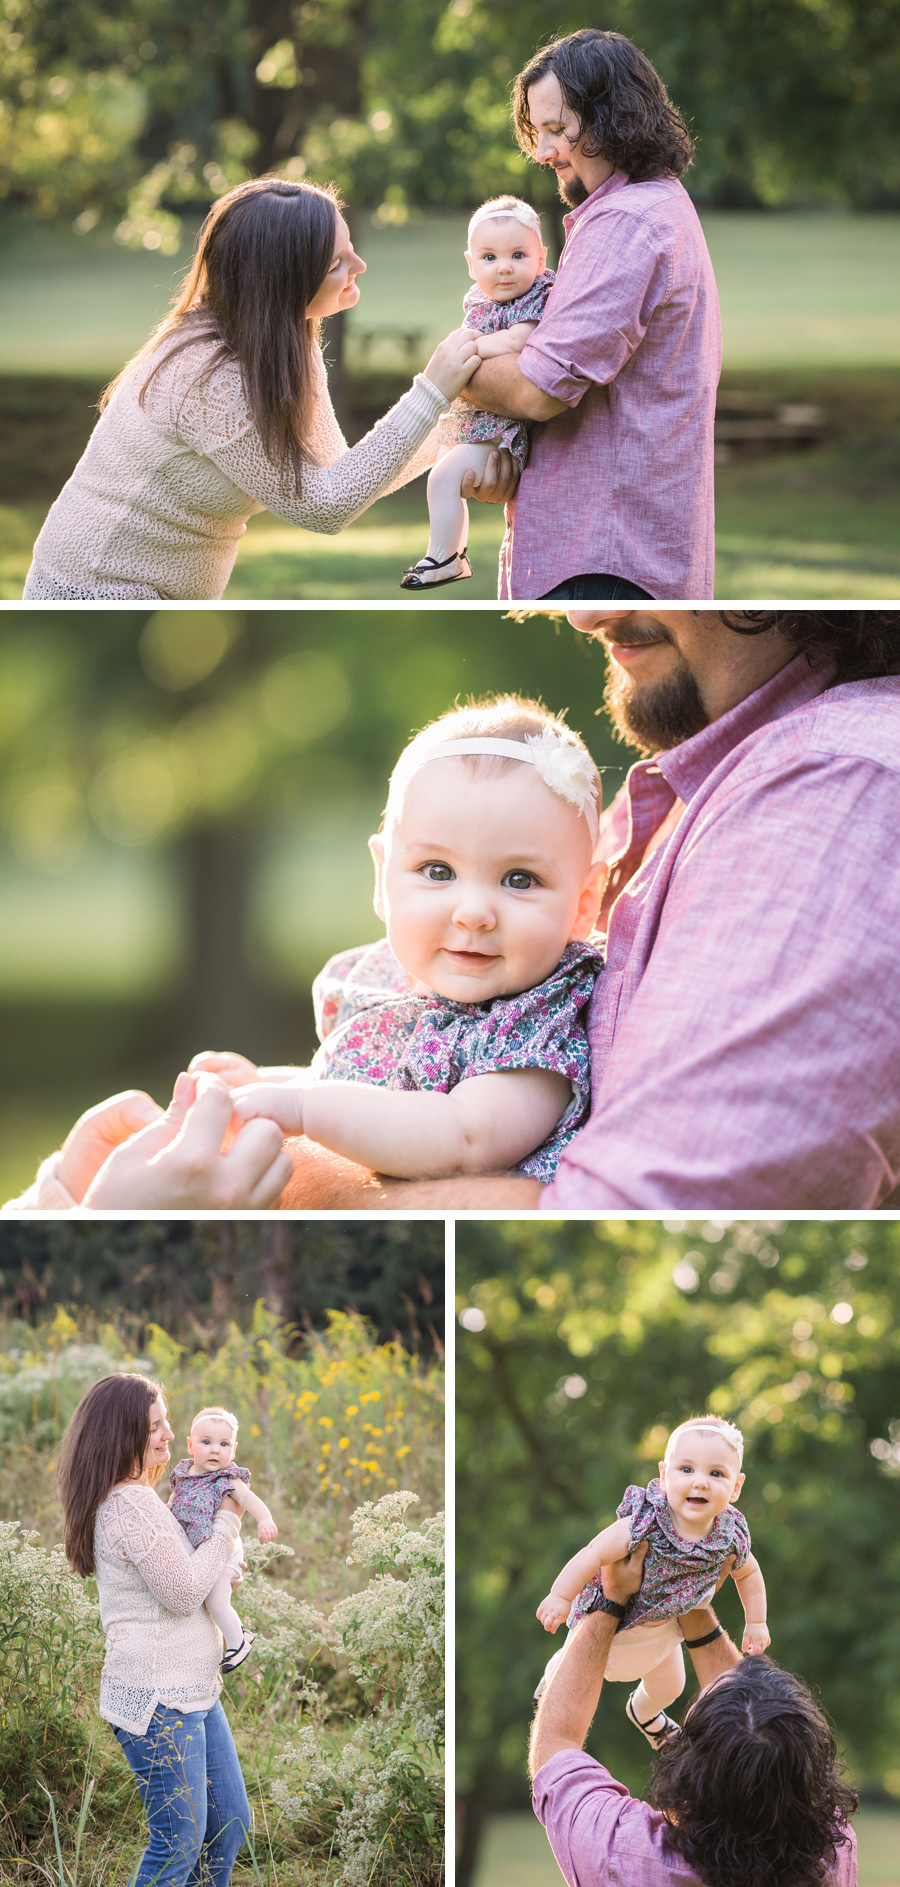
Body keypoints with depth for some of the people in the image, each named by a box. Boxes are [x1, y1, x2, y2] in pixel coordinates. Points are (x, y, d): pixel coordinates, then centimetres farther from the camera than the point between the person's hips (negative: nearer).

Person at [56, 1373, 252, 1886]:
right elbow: (183, 1591, -21)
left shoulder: (144, 1497, 14)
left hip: (195, 1691, 11)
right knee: (181, 1842, -6)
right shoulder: (129, 1505, -19)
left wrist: (221, 1569, 11)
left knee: (230, 1826, 15)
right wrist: (227, 1522, -11)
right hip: (158, 1700, -11)